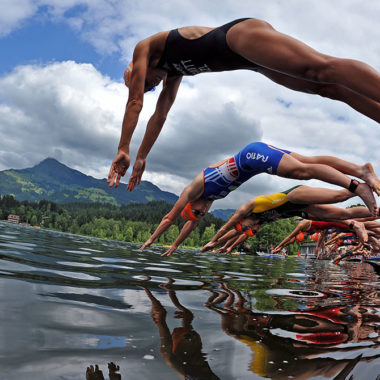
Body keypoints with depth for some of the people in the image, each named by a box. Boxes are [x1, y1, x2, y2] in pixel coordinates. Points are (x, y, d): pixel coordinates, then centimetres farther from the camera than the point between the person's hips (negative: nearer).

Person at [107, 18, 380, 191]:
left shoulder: (145, 47, 13)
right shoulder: (174, 72, 33)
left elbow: (135, 101, 5)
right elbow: (160, 114, 34)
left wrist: (123, 149, 4)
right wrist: (141, 158, 35)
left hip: (242, 33, -8)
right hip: (242, 53, 8)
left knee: (324, 68, -28)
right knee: (328, 87, -9)